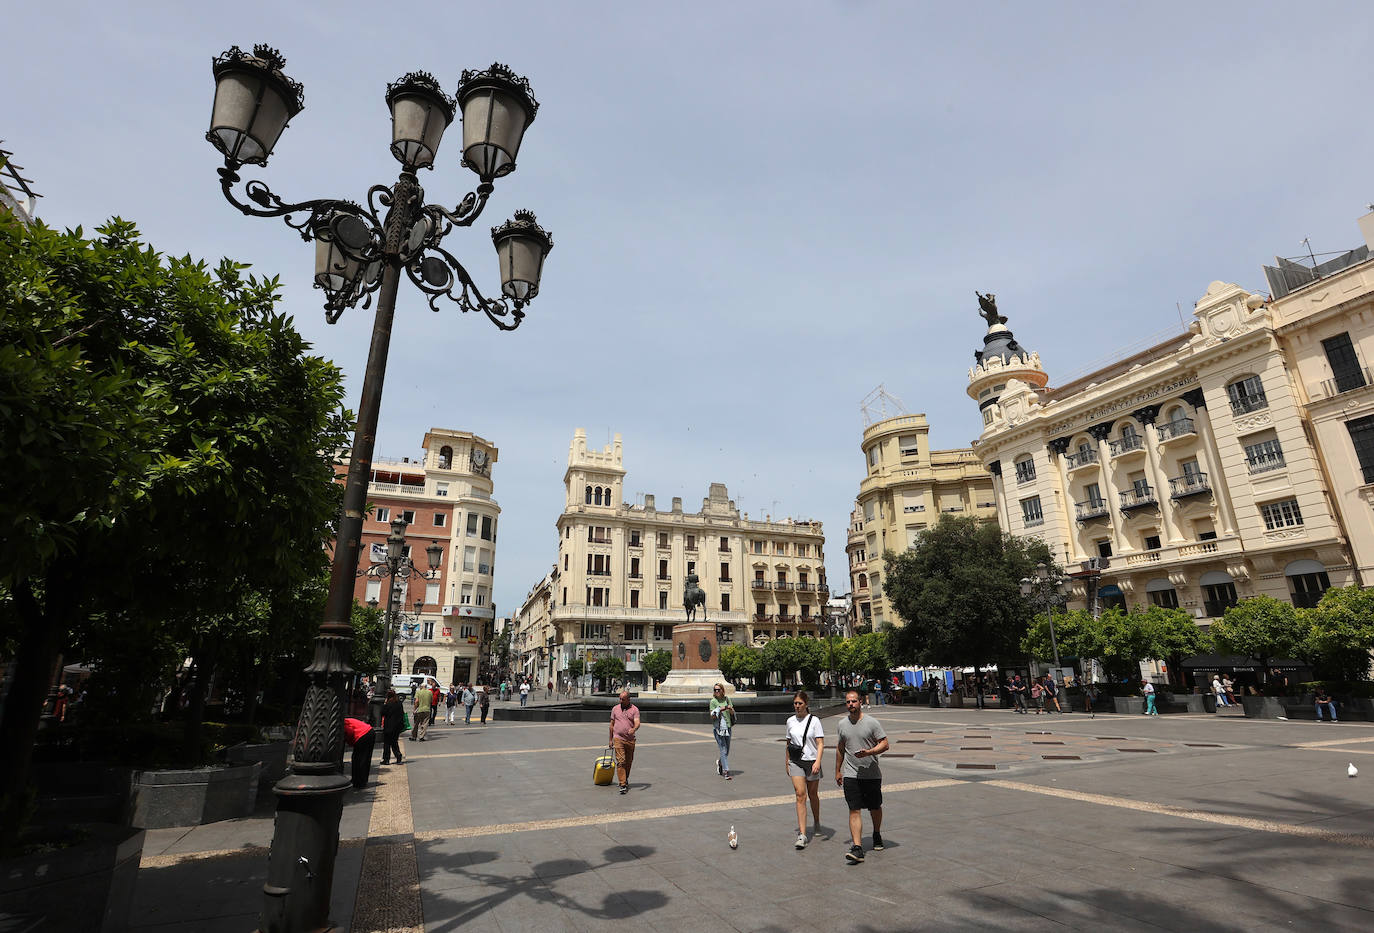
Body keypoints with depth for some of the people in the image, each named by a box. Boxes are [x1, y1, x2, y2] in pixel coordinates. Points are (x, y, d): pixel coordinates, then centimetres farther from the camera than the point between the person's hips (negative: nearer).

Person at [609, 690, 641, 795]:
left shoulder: (634, 709, -1)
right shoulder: (615, 709, 6)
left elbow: (637, 723, -12)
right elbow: (612, 725, 11)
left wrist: (634, 729, -35)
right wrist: (610, 739, 11)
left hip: (630, 740, 1)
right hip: (618, 739, -1)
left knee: (629, 762, 12)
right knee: (620, 761, -11)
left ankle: (626, 780, 34)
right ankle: (623, 785, -12)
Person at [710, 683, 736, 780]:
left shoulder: (727, 699, 7)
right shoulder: (713, 701, -4)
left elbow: (732, 713, 8)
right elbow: (712, 716, -6)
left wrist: (730, 708, -14)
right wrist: (719, 710, -21)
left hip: (727, 727, 4)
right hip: (718, 727, -4)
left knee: (726, 751, 14)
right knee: (723, 750, -11)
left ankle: (720, 762, 41)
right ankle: (726, 772, -7)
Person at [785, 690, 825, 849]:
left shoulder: (814, 721, -6)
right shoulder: (790, 721, 5)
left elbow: (820, 743, -11)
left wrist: (818, 761, -24)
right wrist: (787, 763, 17)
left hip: (812, 761, -1)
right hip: (795, 762, 2)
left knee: (813, 795, 13)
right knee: (800, 794, -10)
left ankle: (817, 823, 39)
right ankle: (802, 834, -11)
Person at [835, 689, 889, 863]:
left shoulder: (872, 722, -6)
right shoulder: (841, 724, 5)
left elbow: (885, 744, -7)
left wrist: (868, 752, -22)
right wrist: (838, 771, 16)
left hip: (872, 774, -1)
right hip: (850, 775, 1)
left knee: (875, 808, 15)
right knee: (854, 810, -7)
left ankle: (877, 835, 41)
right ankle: (857, 848, -8)